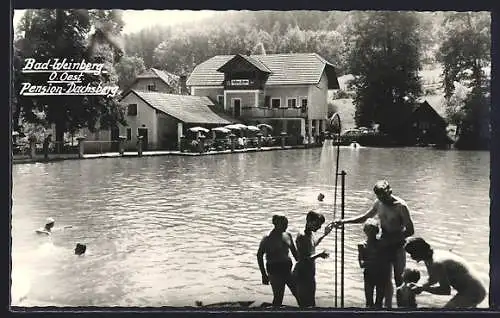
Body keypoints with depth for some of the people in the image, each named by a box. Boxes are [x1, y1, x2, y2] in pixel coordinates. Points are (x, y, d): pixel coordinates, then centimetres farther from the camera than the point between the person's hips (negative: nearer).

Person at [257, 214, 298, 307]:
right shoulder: (267, 239, -10)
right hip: (275, 270, -6)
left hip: (287, 268, 6)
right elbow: (259, 256, -6)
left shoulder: (288, 235, 6)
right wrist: (264, 275, -9)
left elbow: (294, 251, 18)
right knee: (278, 297, -3)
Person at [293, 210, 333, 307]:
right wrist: (319, 255, -24)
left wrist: (324, 235, 30)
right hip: (302, 275, -10)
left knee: (311, 303, 17)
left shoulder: (310, 235, 7)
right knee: (306, 304, -6)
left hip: (310, 274, 10)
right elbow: (304, 259, -26)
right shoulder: (302, 237, -21)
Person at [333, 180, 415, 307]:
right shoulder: (378, 203, -2)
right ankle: (388, 305, 22)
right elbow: (365, 217, 13)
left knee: (398, 277, 4)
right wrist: (343, 221, 6)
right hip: (384, 244, 5)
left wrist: (392, 239, -23)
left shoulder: (400, 206, -19)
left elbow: (410, 230, -17)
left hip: (397, 245, -5)